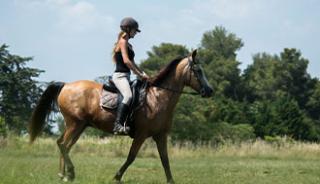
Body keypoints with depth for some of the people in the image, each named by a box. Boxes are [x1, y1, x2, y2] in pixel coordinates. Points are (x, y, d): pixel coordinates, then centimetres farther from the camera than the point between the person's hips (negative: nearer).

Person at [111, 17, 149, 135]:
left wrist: (142, 73, 12)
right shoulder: (123, 42, -8)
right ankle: (118, 125, -42)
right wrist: (139, 74, -16)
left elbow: (132, 63, 25)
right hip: (120, 75, -11)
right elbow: (126, 61, -19)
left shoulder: (128, 44, 20)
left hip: (125, 76, 11)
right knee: (128, 96, -32)